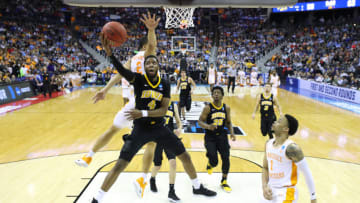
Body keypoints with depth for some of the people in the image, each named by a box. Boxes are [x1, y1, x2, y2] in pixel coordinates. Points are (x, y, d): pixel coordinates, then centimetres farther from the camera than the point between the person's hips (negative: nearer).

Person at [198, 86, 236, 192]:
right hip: (210, 136, -3)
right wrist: (208, 126, -28)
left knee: (226, 158, -1)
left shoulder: (226, 108, 1)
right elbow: (200, 121, -8)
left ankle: (224, 181, 21)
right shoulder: (208, 108, -10)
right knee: (214, 161, -12)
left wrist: (232, 132, -5)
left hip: (222, 135, 3)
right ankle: (210, 164, 30)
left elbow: (229, 122, 11)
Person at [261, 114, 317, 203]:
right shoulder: (268, 143, 1)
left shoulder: (291, 148, -20)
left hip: (286, 193, -6)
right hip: (270, 191, 7)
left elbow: (307, 173, -13)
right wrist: (264, 186, -5)